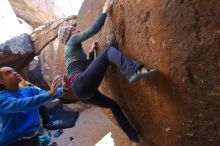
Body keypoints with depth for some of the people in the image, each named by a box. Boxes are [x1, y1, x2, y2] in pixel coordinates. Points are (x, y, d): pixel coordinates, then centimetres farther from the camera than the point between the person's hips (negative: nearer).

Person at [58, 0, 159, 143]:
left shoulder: (70, 50, 34)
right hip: (82, 84, -10)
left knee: (113, 104, 20)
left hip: (81, 91, 10)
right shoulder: (73, 40, 8)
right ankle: (135, 71, -43)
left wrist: (91, 51, 35)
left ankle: (134, 135, 30)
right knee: (108, 51, -15)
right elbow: (94, 29, -3)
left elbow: (87, 66, 37)